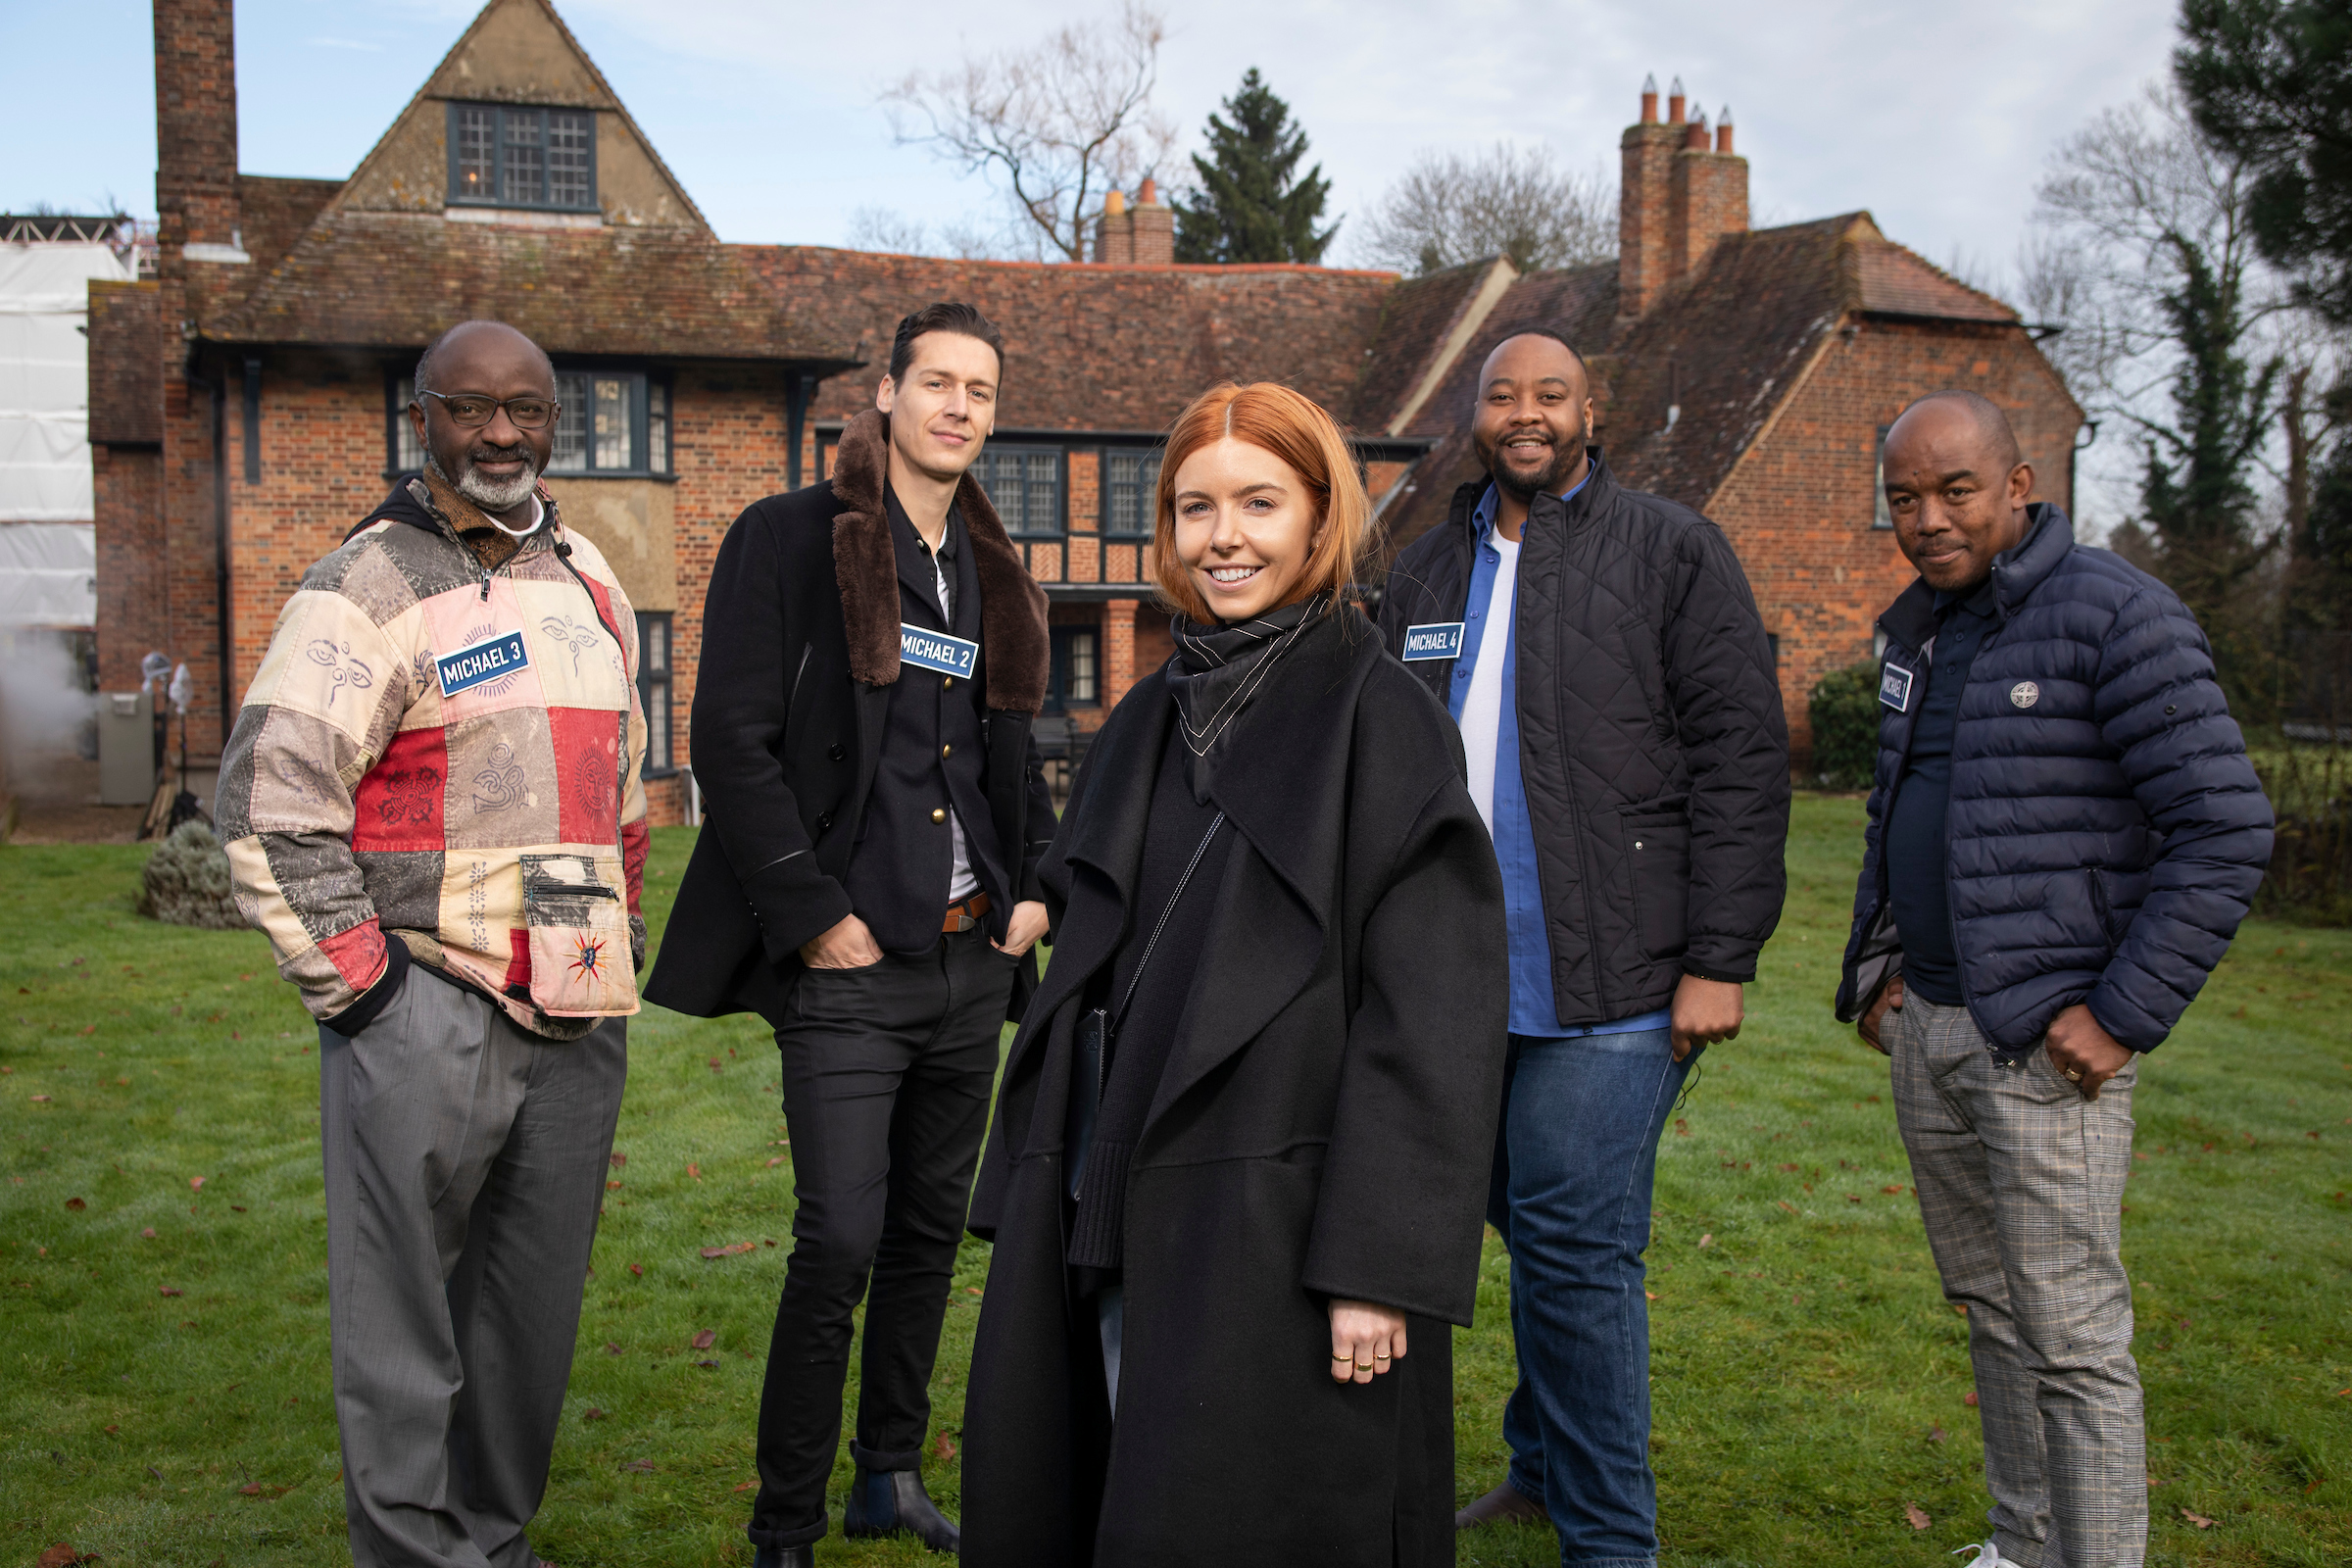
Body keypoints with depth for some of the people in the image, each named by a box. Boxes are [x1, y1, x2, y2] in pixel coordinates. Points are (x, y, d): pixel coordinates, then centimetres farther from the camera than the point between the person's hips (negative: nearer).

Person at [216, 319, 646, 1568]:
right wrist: (353, 982, -11)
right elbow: (269, 793, -11)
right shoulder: (370, 585, -5)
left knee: (534, 1311, 14)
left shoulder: (589, 581, 15)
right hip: (424, 1017, -6)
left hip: (574, 1018, 6)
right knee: (402, 1320, 1)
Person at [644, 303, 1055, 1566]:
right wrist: (812, 916, -14)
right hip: (850, 963, -6)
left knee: (930, 1227, 14)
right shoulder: (790, 540, -4)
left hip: (972, 955, 7)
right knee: (841, 1241, -7)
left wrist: (1033, 887, 8)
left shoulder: (993, 575, 16)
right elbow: (734, 743, -11)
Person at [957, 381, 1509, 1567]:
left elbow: (1429, 1012, -13)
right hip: (1112, 1214, 6)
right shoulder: (1148, 722, 11)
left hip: (1275, 1230, -6)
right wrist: (1030, 1203, 14)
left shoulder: (1381, 721, -8)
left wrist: (1380, 1266, -18)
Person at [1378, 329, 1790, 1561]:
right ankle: (1543, 1468, 34)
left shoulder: (1671, 553, 0)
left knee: (1572, 1245, -5)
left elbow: (1742, 758, -5)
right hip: (1463, 975, 5)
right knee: (1531, 1226, 15)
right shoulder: (1427, 575, 15)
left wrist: (1719, 958, -11)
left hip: (1610, 979, -5)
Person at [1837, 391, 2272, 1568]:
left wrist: (2125, 1018, -17)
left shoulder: (2115, 615, -12)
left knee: (2071, 1338, -2)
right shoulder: (1919, 631, 12)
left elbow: (2224, 829, -16)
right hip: (1926, 1030, 8)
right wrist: (1874, 965, 13)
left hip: (2045, 1042, -8)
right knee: (1990, 1314, 18)